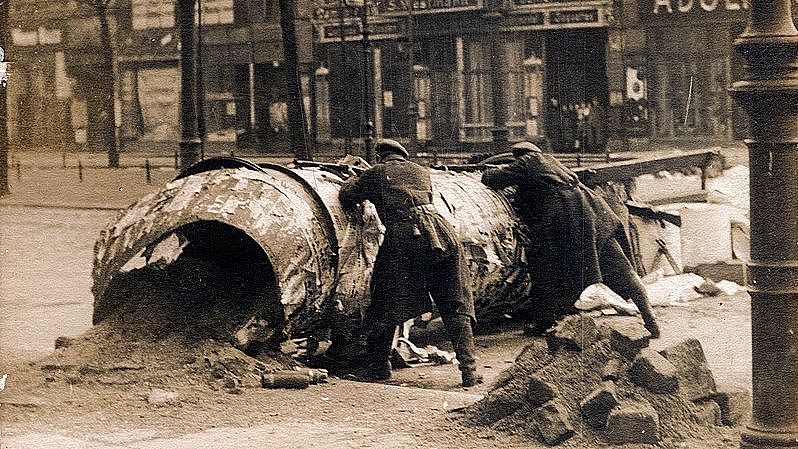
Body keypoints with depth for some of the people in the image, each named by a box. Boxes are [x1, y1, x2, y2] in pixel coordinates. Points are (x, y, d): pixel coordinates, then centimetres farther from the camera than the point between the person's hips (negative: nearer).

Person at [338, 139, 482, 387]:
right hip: (441, 232, 3)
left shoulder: (376, 173, 17)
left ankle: (379, 365, 17)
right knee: (455, 306, 7)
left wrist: (352, 179, 41)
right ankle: (469, 368, -1)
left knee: (388, 305, 11)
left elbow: (346, 197, 18)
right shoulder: (422, 171, 27)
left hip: (402, 236, -3)